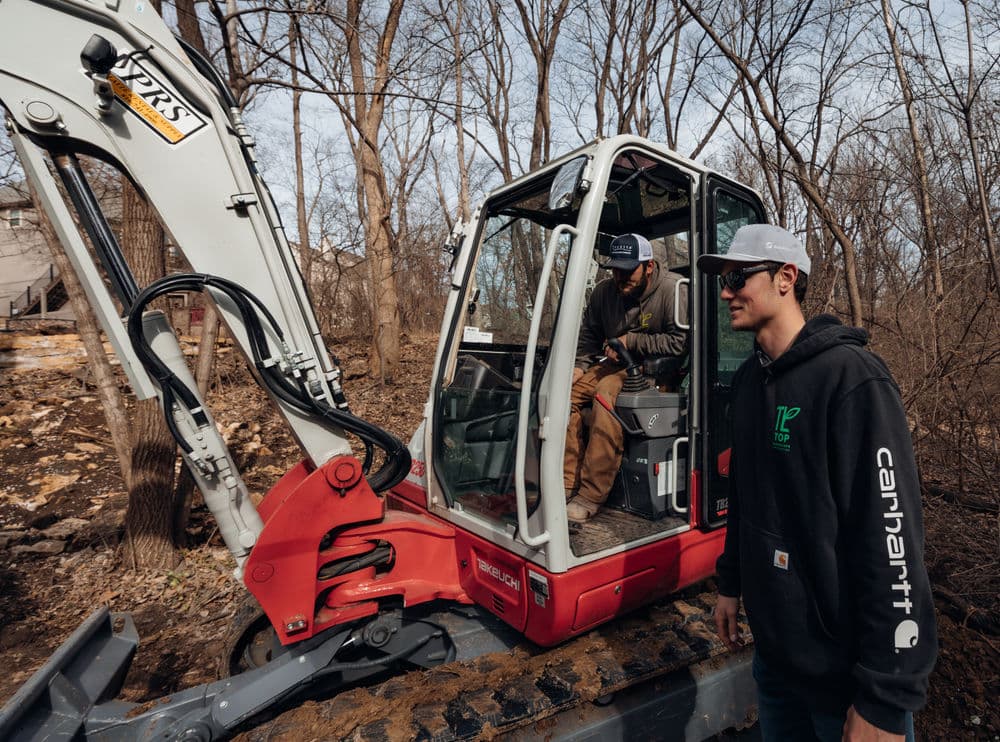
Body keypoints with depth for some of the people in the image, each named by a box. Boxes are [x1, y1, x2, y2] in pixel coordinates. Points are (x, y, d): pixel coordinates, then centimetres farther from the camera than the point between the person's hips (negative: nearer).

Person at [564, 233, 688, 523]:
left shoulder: (673, 289, -12)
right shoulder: (604, 291, 5)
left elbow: (679, 342, -16)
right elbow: (589, 335, 17)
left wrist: (630, 341, -15)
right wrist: (580, 366, 0)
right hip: (616, 366, 7)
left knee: (608, 391, -35)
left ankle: (591, 496, -30)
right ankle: (569, 484, -13)